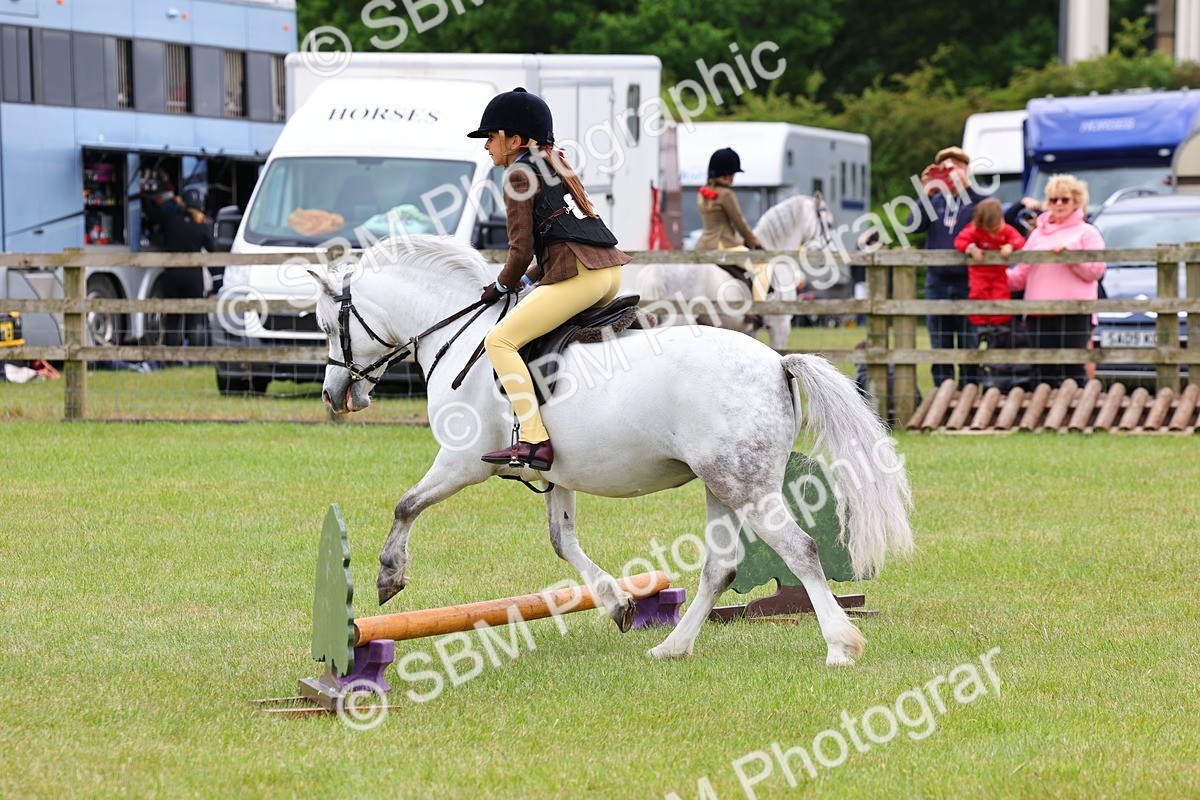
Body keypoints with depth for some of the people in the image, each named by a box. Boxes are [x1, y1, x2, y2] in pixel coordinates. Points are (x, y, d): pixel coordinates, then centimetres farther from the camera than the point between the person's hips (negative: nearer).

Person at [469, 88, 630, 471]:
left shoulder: (519, 174, -1)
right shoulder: (554, 166, 25)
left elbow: (521, 248, -6)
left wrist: (502, 287, 11)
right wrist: (528, 280, 23)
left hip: (579, 274, -10)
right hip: (612, 269, 10)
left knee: (500, 340, -11)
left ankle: (535, 441, -23)